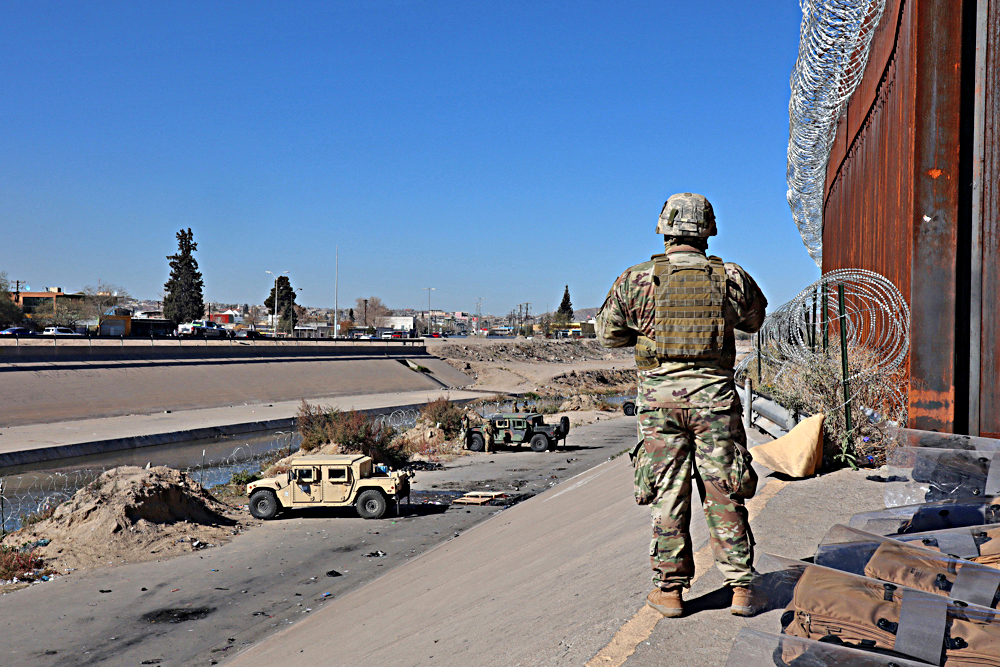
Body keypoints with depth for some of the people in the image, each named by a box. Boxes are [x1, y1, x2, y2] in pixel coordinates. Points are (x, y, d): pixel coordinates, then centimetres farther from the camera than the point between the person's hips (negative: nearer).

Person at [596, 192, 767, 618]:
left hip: (660, 395, -1)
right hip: (714, 395, 1)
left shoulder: (636, 280, -3)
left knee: (668, 493, 7)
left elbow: (607, 333, 7)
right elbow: (754, 319, 21)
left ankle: (670, 589, 14)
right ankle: (740, 587, 15)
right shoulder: (731, 278, 1)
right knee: (724, 494, 9)